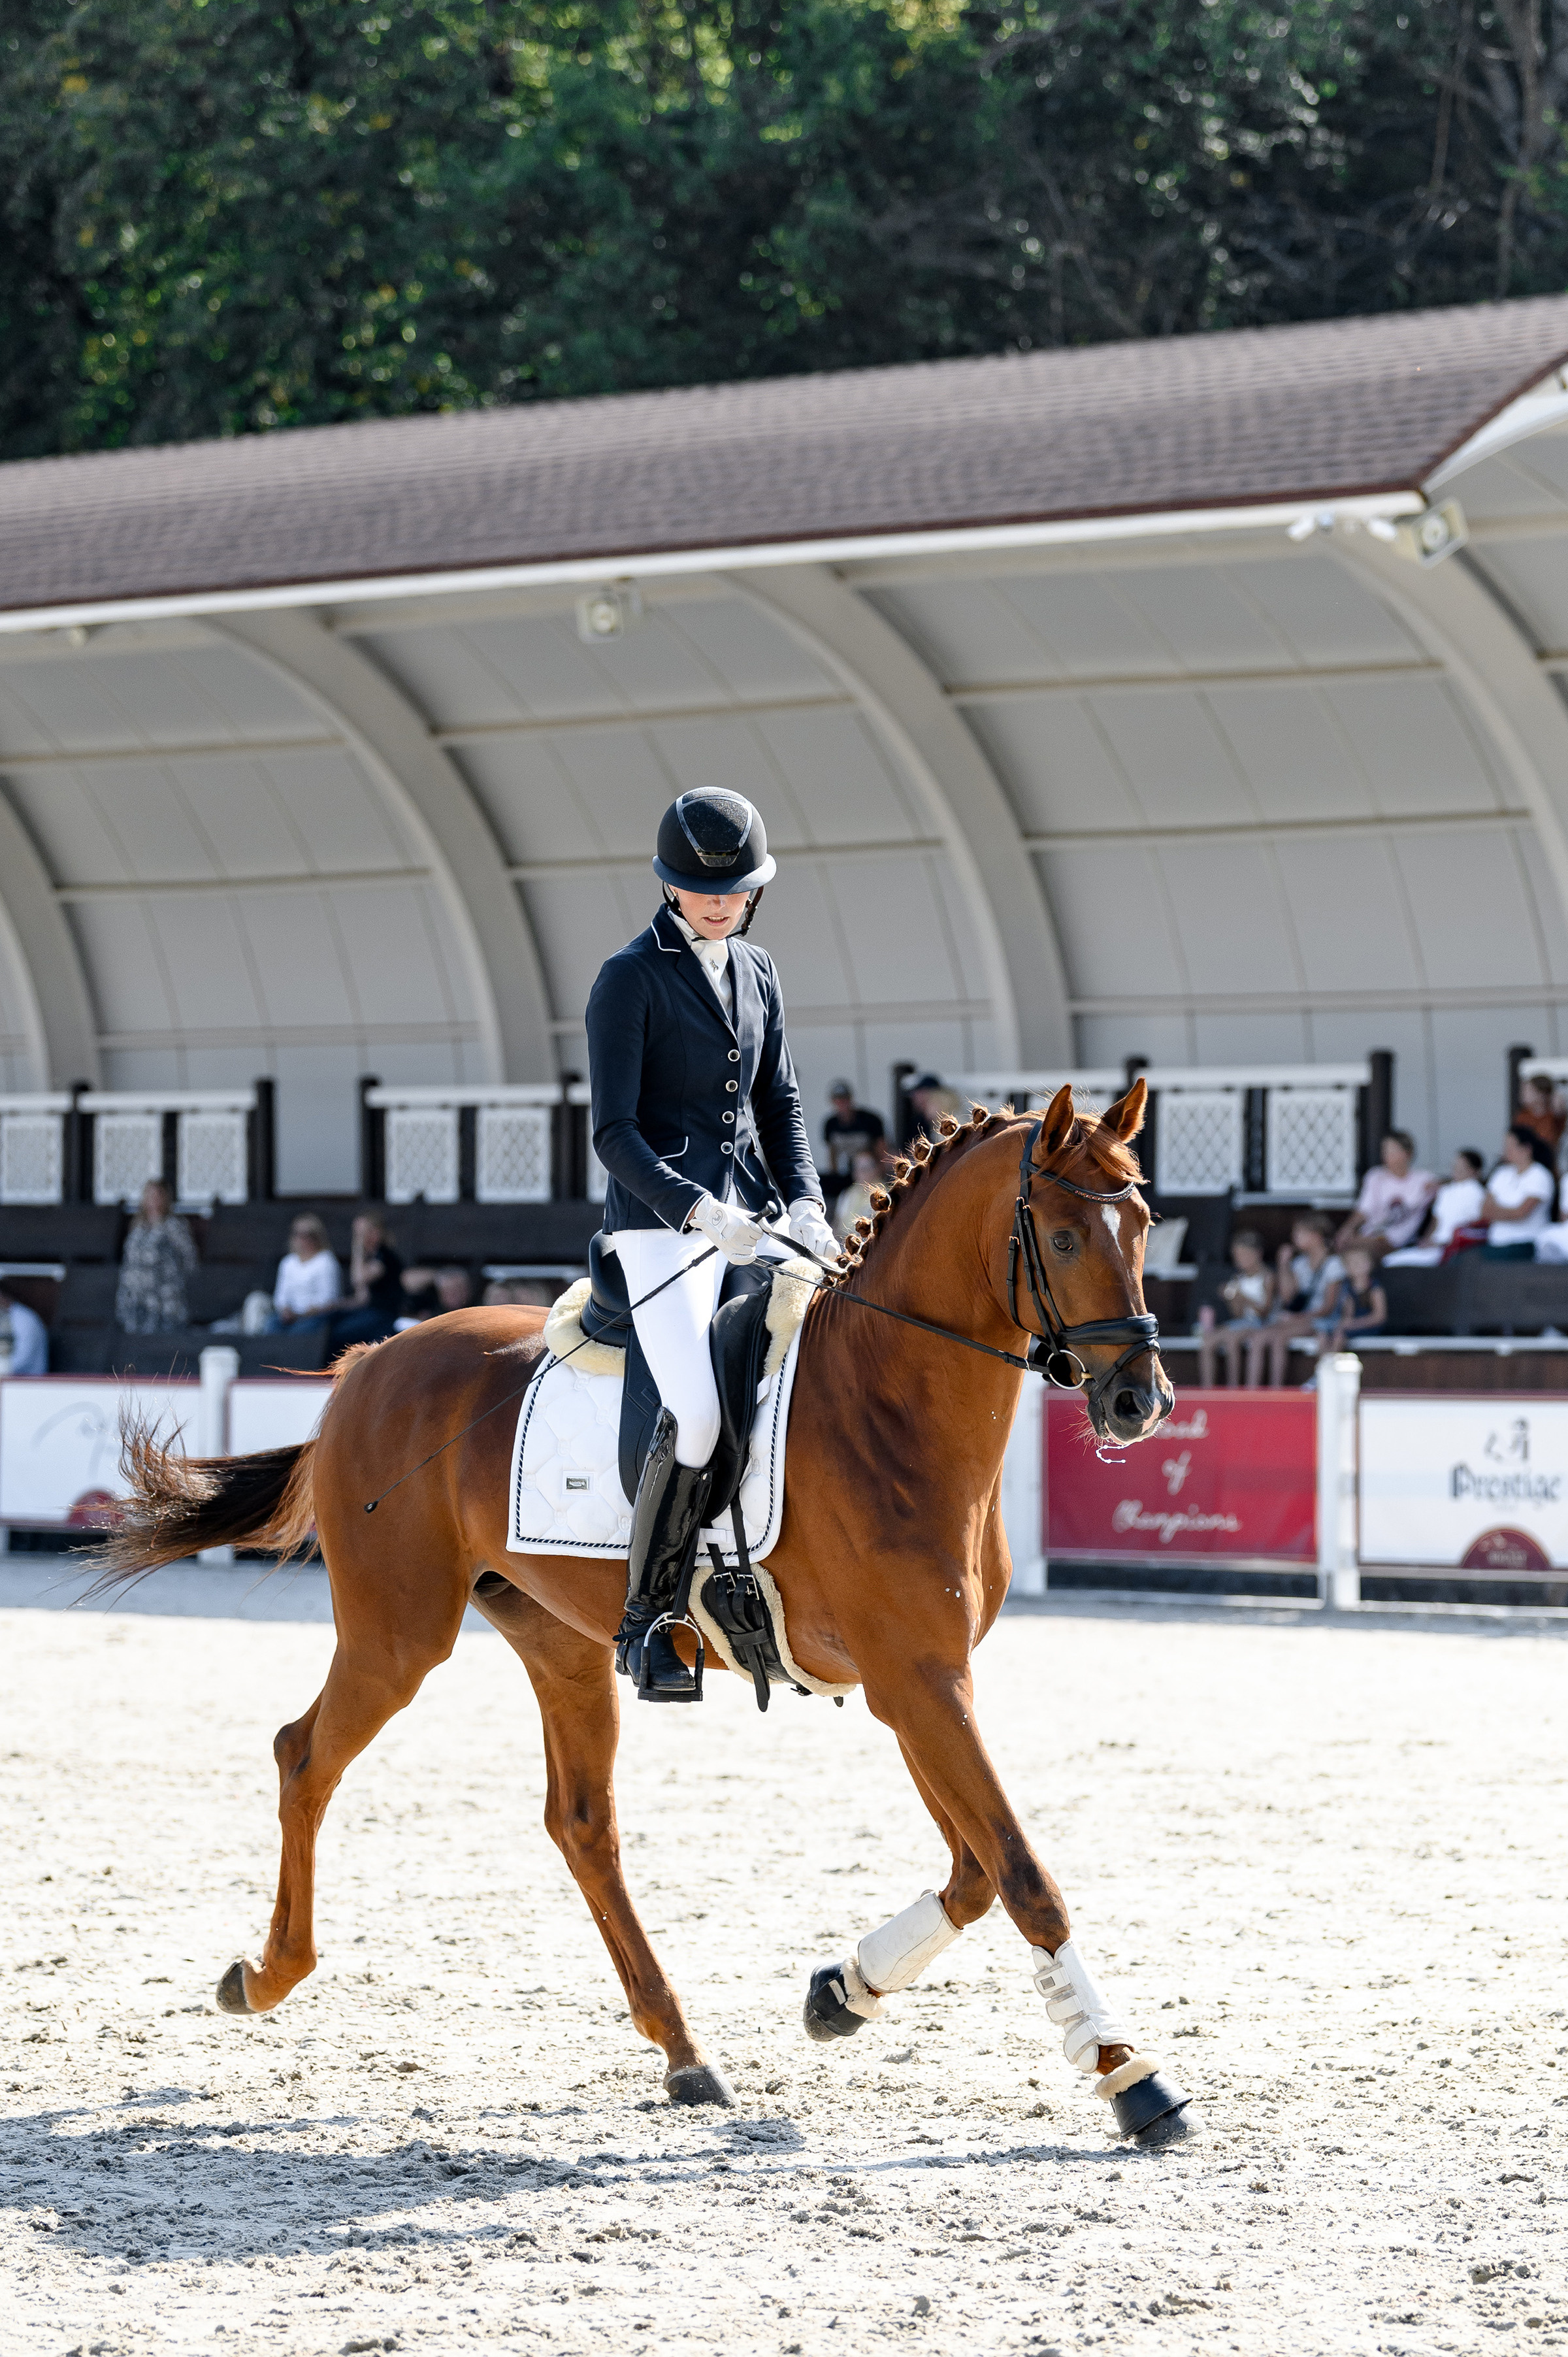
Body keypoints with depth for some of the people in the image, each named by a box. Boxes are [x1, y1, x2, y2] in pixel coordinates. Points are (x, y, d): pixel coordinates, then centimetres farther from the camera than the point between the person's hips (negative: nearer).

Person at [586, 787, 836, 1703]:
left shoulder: (758, 974, 14)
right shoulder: (631, 978, -5)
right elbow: (614, 1130, -10)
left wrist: (804, 1203, 3)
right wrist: (696, 1209, -22)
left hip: (754, 1220, 7)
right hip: (661, 1219, -7)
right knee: (698, 1414, -24)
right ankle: (647, 1618, -10)